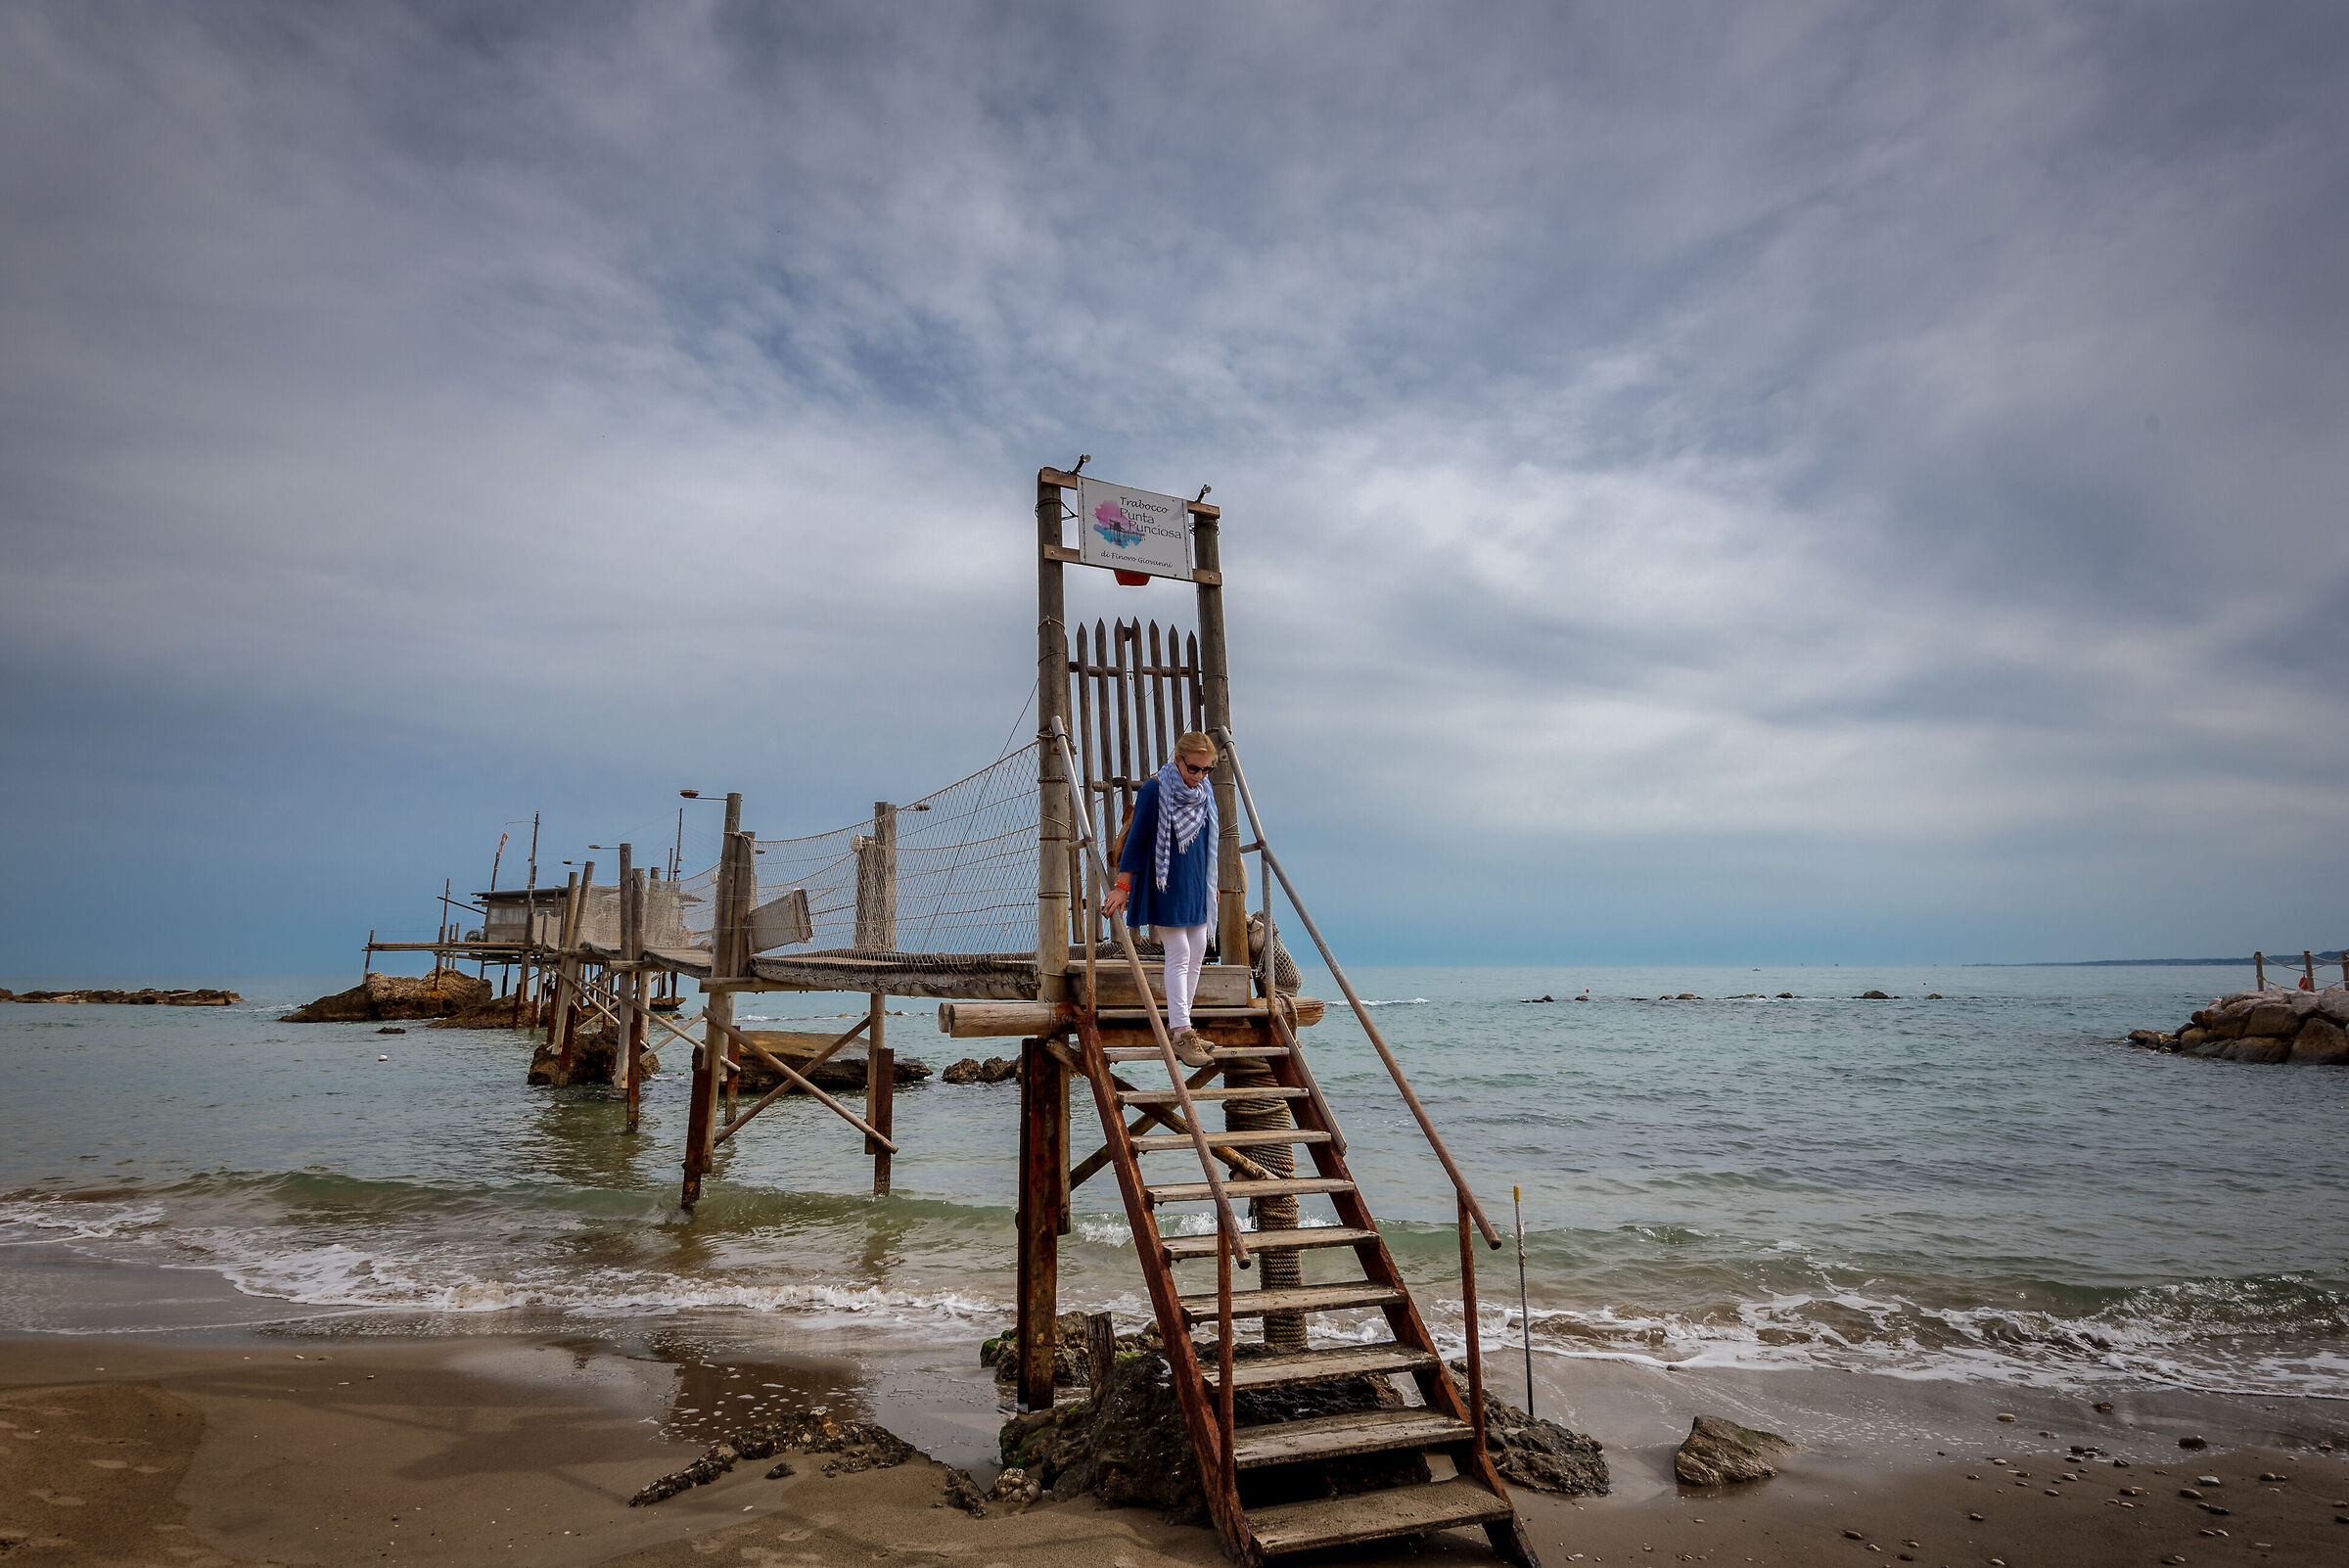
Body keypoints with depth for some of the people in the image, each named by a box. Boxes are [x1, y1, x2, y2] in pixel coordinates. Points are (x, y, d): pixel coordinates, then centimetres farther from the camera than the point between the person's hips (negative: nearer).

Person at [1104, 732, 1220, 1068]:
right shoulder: (1154, 791, -12)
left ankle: (1182, 1026, 15)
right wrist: (1122, 885, -10)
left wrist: (1211, 885, 23)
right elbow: (1136, 838, -10)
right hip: (1166, 886, -7)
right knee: (1179, 955, -11)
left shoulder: (1206, 793, 8)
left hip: (1196, 888, 7)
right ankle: (1181, 1035, -9)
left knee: (1197, 954, 7)